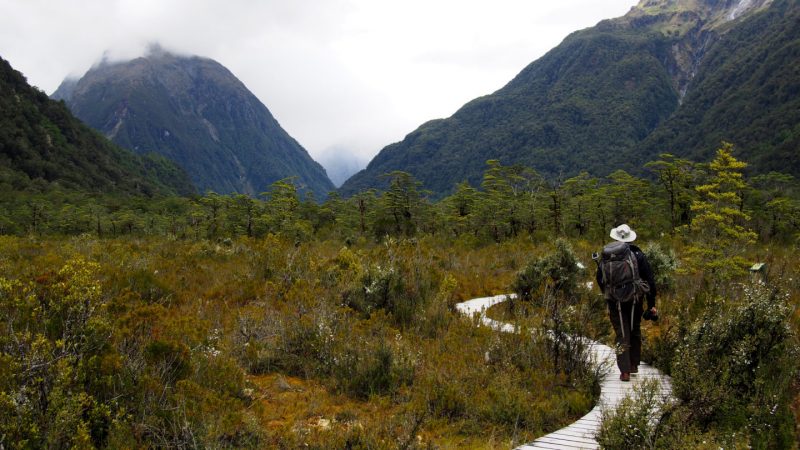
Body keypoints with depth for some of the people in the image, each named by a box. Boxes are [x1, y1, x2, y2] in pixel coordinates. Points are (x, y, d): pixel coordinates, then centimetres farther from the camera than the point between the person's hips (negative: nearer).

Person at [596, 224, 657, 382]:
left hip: (615, 302, -1)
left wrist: (607, 294, 21)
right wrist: (651, 304, 1)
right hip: (635, 301, 1)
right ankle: (634, 365, 31)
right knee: (635, 332, 20)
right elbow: (650, 280, -4)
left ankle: (625, 371, -3)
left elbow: (599, 278, 3)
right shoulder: (638, 255, -4)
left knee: (622, 335, 4)